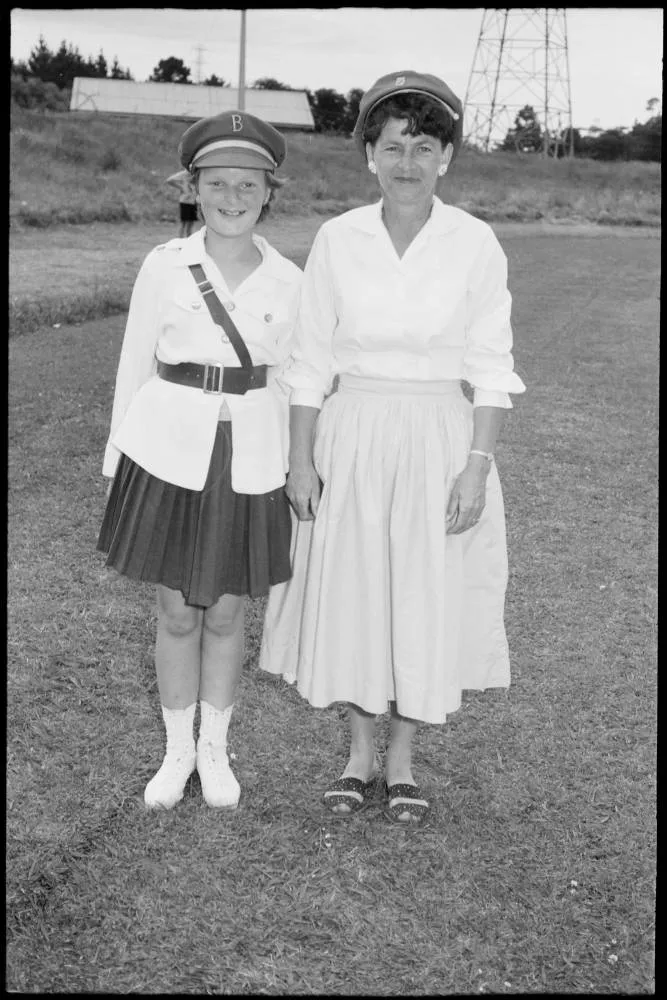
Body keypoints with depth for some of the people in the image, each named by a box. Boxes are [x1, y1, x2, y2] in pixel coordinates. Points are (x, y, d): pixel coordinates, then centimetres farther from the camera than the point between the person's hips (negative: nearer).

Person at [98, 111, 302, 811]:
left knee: (226, 613, 10)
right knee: (177, 613, 8)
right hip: (169, 450, -1)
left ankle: (215, 749, 30)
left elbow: (285, 380, 8)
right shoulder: (164, 267, -4)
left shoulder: (287, 281, 0)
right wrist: (118, 460, 4)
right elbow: (136, 366, 2)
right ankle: (177, 751, 27)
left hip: (249, 457, 1)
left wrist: (288, 470, 8)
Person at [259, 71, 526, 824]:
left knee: (427, 600, 7)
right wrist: (300, 461, -2)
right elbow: (311, 361, 1)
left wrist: (478, 466, -10)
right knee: (349, 596, 9)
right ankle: (361, 753, 30)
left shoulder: (475, 244, -6)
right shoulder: (336, 240, -4)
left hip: (440, 442, -1)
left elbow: (491, 367, -3)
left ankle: (403, 760, 28)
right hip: (352, 440, 1)